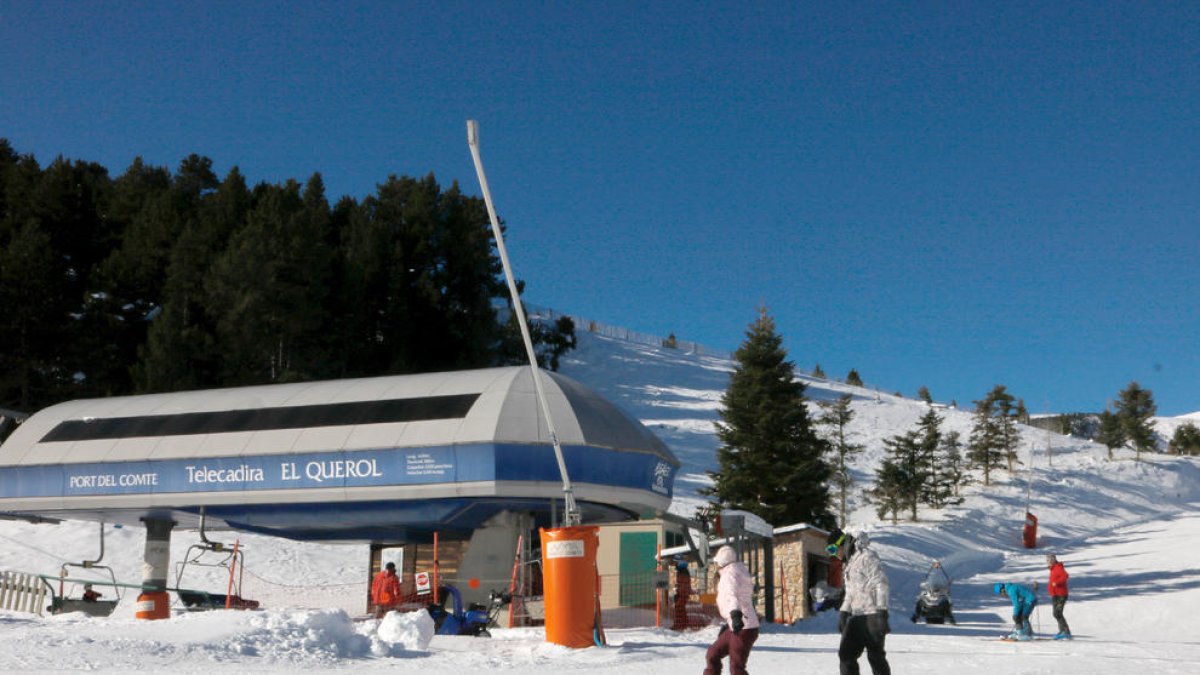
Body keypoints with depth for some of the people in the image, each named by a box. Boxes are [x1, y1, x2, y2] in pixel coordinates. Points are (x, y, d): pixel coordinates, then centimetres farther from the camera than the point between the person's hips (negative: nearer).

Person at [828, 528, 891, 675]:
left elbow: (881, 583, -14)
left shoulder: (866, 556, -8)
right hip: (856, 617, 9)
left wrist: (881, 612, -20)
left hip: (872, 616, -9)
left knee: (875, 657, -5)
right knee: (846, 654, 3)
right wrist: (843, 613, 18)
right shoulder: (848, 564, 21)